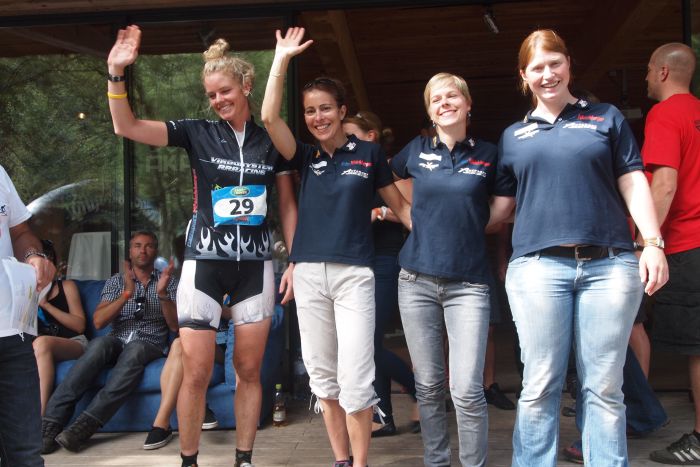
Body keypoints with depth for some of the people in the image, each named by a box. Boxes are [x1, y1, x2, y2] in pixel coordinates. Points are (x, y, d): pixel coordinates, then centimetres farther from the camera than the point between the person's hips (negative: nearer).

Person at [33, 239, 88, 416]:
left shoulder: (66, 286, 14)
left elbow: (80, 326, 3)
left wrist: (46, 304, -4)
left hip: (73, 343, -2)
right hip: (36, 349, 2)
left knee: (41, 343, -36)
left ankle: (39, 416, -44)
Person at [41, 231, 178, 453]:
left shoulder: (169, 282, 13)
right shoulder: (116, 281, 14)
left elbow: (175, 325, 1)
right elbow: (98, 322, 0)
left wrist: (162, 293, -14)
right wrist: (127, 294, -14)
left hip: (150, 345, -1)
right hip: (117, 340, 1)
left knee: (134, 351, -36)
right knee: (100, 343, -34)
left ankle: (85, 424, -46)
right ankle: (51, 422, -41)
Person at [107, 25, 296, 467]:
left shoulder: (271, 142, 4)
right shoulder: (197, 133, 0)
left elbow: (288, 205, 10)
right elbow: (127, 126, -9)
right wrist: (117, 73, -22)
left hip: (255, 265, 2)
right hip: (204, 263, -1)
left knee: (250, 370, 7)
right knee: (196, 373, -2)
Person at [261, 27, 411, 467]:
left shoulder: (368, 153, 3)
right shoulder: (306, 156, 10)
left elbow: (400, 205, 9)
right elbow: (269, 117, -3)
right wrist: (282, 58, -2)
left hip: (354, 274, -4)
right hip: (309, 274, 4)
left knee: (355, 380, -7)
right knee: (323, 377, 9)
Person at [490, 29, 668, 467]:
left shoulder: (606, 118, 14)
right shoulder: (513, 136, 17)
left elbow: (633, 184, 8)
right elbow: (500, 207, 18)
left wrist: (653, 243, -3)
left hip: (610, 265, 0)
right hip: (538, 266, 1)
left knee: (605, 388, 2)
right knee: (540, 386, 0)